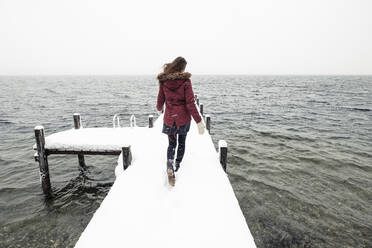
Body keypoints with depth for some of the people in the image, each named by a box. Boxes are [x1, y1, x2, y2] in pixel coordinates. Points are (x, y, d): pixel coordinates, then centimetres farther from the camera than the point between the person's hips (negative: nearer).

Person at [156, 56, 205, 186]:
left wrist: (159, 108, 28)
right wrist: (198, 121, -14)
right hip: (184, 118, -1)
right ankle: (177, 165, 36)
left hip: (169, 118, 2)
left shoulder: (163, 81, -4)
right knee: (181, 143, 20)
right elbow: (190, 103, -17)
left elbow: (160, 100, 4)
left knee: (171, 144, 14)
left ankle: (170, 167, -8)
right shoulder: (185, 81, -13)